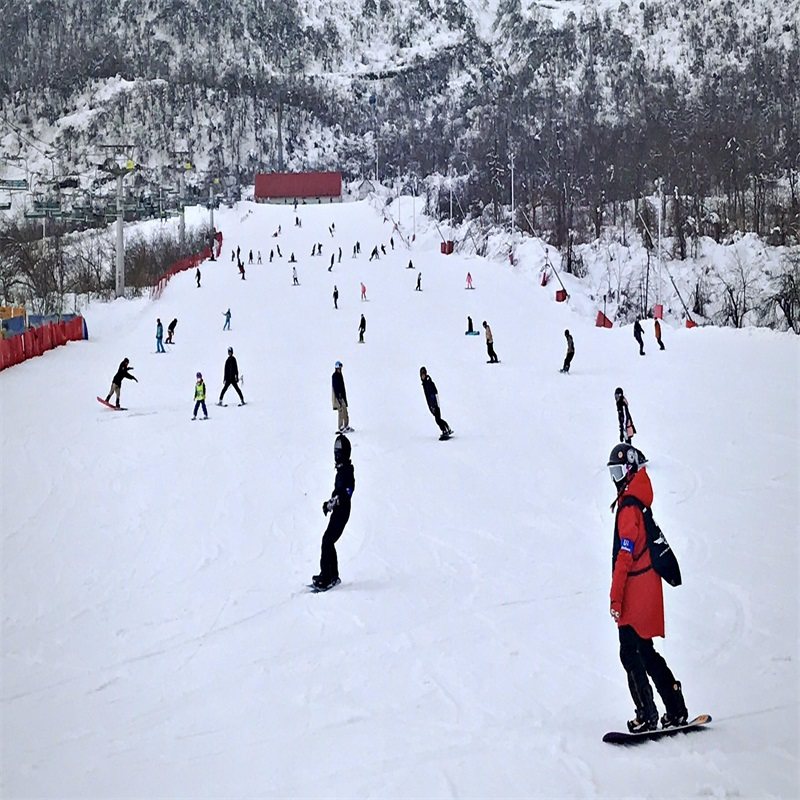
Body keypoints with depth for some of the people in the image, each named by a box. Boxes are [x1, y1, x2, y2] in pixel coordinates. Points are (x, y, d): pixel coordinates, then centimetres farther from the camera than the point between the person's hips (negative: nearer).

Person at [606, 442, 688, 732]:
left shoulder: (628, 507, -16)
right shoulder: (636, 500, 14)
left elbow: (625, 557, -21)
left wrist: (615, 599, -20)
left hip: (635, 591, -9)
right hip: (646, 587, 9)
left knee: (631, 654, -7)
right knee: (645, 652, 15)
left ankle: (647, 716, -7)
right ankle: (676, 711, 19)